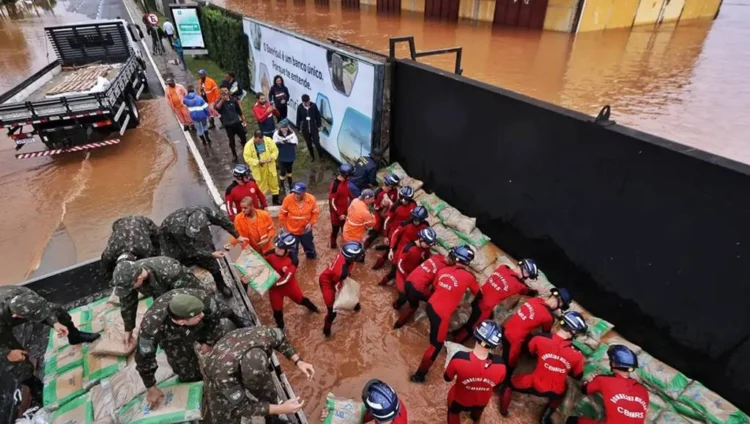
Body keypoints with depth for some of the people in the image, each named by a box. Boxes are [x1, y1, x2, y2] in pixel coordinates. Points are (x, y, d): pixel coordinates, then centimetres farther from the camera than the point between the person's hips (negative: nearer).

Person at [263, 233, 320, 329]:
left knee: (299, 299, 25)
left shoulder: (292, 260, -27)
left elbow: (286, 278, -31)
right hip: (274, 287, 1)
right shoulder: (270, 254, -22)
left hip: (289, 285, -1)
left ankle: (311, 307, 59)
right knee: (277, 309, 15)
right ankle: (280, 326, 44)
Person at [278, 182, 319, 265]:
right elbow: (282, 214, -10)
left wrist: (311, 223, -17)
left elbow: (316, 212, -6)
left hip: (306, 230, 2)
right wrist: (283, 226, -5)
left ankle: (311, 255, 62)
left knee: (309, 246, 29)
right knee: (292, 251, 14)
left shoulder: (311, 199, -21)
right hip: (291, 231, -2)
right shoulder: (288, 199, -24)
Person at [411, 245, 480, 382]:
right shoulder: (468, 277, -11)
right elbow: (478, 294, 7)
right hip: (441, 314, -6)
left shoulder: (443, 270, 2)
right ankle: (419, 374, 11)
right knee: (436, 345, 6)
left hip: (431, 306, 6)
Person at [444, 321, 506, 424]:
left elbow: (447, 378, -17)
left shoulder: (459, 359, -39)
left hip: (460, 399, -3)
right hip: (482, 402, 3)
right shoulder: (500, 365, -34)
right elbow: (497, 383, -9)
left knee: (453, 411, 34)